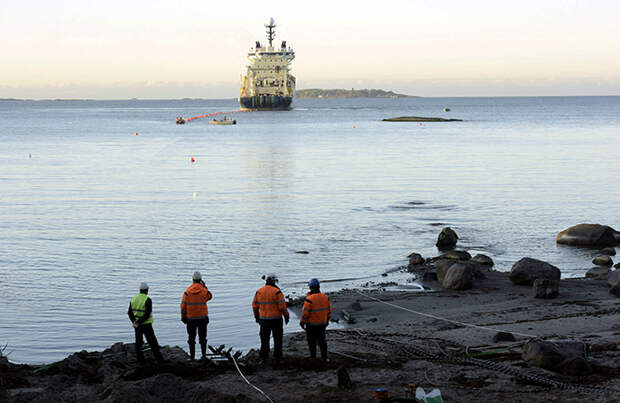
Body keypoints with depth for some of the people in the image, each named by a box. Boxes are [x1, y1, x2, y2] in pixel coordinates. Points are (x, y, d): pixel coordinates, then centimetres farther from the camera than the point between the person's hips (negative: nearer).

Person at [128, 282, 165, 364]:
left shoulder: (134, 299, 5)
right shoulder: (147, 300, -14)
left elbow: (130, 313, 3)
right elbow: (147, 314, -22)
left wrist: (134, 321, -7)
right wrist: (139, 322, -19)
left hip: (137, 326, 5)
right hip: (146, 325, -5)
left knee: (138, 342, 13)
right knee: (153, 342, 1)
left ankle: (140, 360, 12)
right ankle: (159, 359, 3)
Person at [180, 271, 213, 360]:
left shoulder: (187, 291, -7)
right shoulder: (204, 290, -8)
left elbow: (183, 305, -4)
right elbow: (210, 296, 14)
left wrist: (183, 317, 5)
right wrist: (204, 286, 10)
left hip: (191, 318, 0)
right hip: (202, 317, 0)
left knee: (191, 338, 9)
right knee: (202, 337, 12)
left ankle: (192, 356, 10)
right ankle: (204, 354, 12)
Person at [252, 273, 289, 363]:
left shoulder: (259, 291, 0)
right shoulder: (277, 291, -14)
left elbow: (255, 305, 5)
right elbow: (282, 306, -15)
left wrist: (257, 316, 18)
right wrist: (286, 316, -2)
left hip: (264, 319, 3)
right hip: (276, 319, -3)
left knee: (264, 339, 15)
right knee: (277, 339, 9)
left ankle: (264, 357, 16)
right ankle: (277, 359, 10)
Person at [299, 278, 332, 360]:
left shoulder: (309, 299, -20)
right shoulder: (325, 297, -2)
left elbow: (305, 313, -18)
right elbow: (329, 310, 7)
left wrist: (302, 322, -4)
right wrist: (327, 320, 20)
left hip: (311, 324, -5)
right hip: (322, 323, 5)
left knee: (312, 341, 7)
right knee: (322, 340, 15)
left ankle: (313, 357, 11)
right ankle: (324, 357, 19)